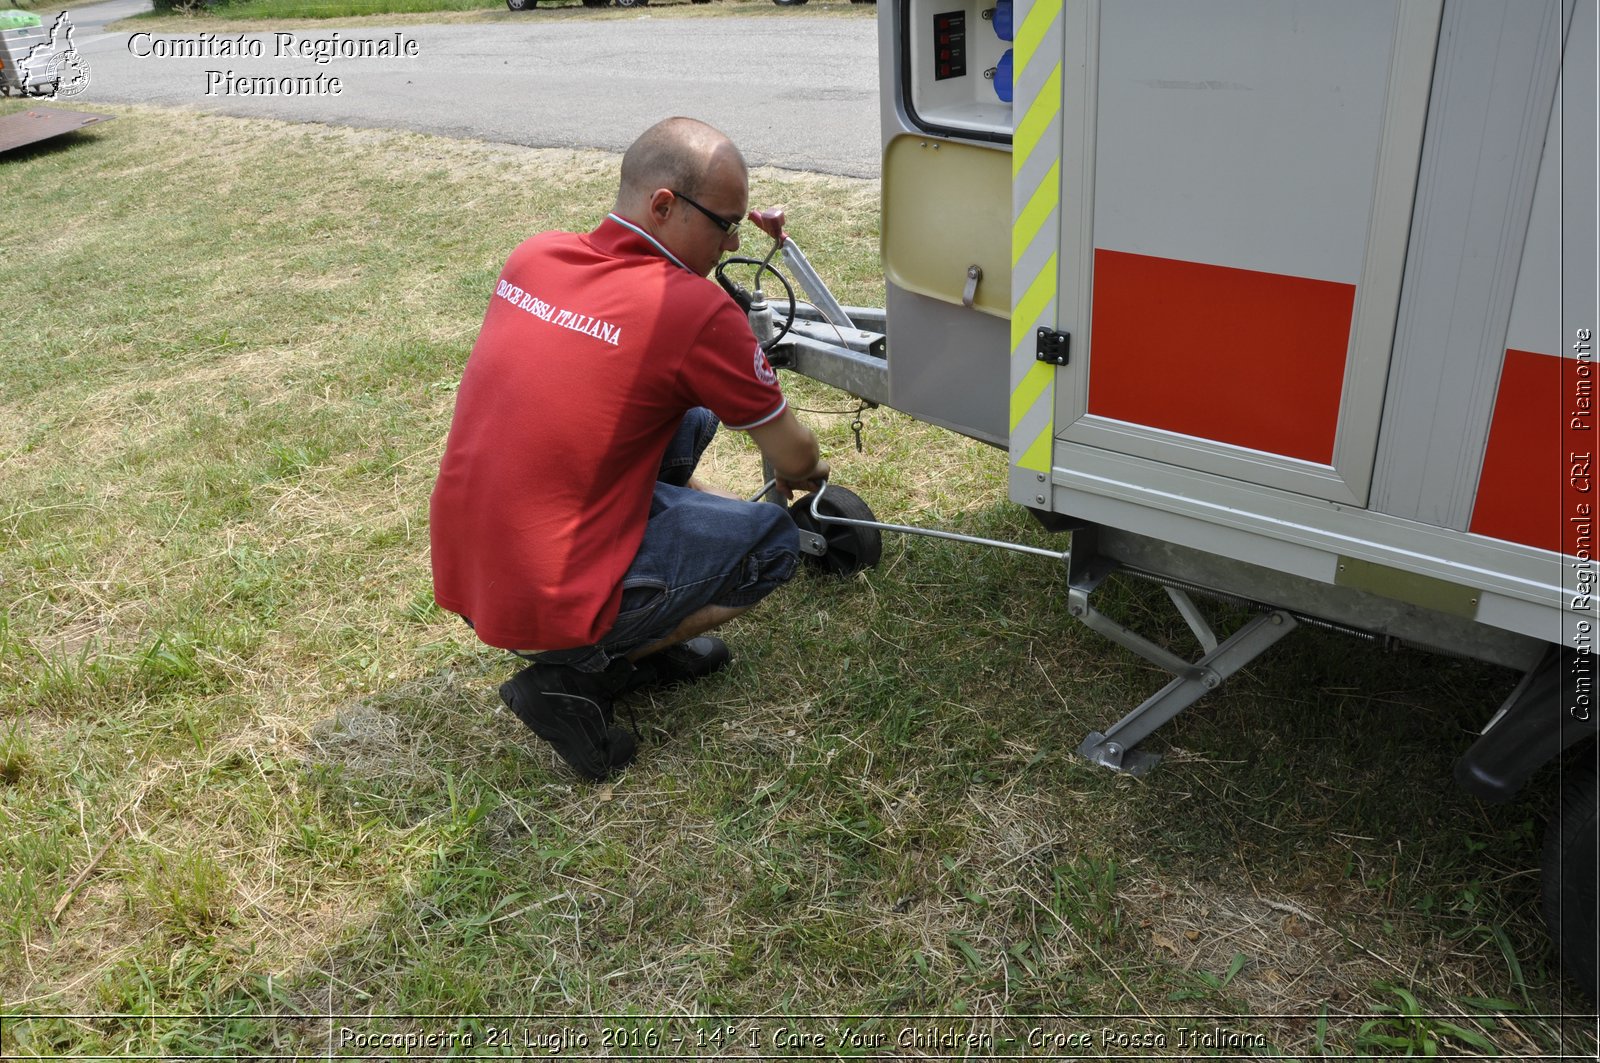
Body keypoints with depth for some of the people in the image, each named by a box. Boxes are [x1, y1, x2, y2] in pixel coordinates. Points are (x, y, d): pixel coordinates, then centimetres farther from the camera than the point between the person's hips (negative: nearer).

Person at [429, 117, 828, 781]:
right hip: (547, 609, -7)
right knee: (772, 541, 9)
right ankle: (577, 675, 1)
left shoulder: (534, 256, 3)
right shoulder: (697, 311, -16)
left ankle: (646, 645, 20)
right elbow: (794, 460, 0)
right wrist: (808, 474, 23)